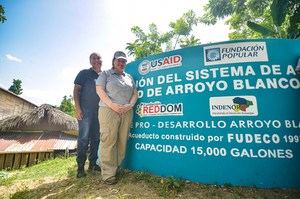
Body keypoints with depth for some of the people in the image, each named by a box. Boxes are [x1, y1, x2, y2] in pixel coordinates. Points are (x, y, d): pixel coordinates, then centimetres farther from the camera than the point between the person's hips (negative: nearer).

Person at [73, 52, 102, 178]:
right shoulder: (84, 73, 2)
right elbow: (76, 90, -4)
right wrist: (78, 108, -13)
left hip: (99, 111, 5)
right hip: (85, 111, -5)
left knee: (95, 138, 10)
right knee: (83, 138, -3)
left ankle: (93, 163, 23)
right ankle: (80, 167, 9)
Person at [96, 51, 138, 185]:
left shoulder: (129, 77, 22)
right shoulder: (105, 74, 11)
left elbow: (135, 93, 16)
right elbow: (99, 90, -2)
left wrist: (130, 105, -4)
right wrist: (112, 105, -13)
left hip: (126, 112, 4)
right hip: (109, 110, -4)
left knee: (122, 141, 5)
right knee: (108, 141, -5)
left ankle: (116, 168, 18)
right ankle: (108, 174, 3)